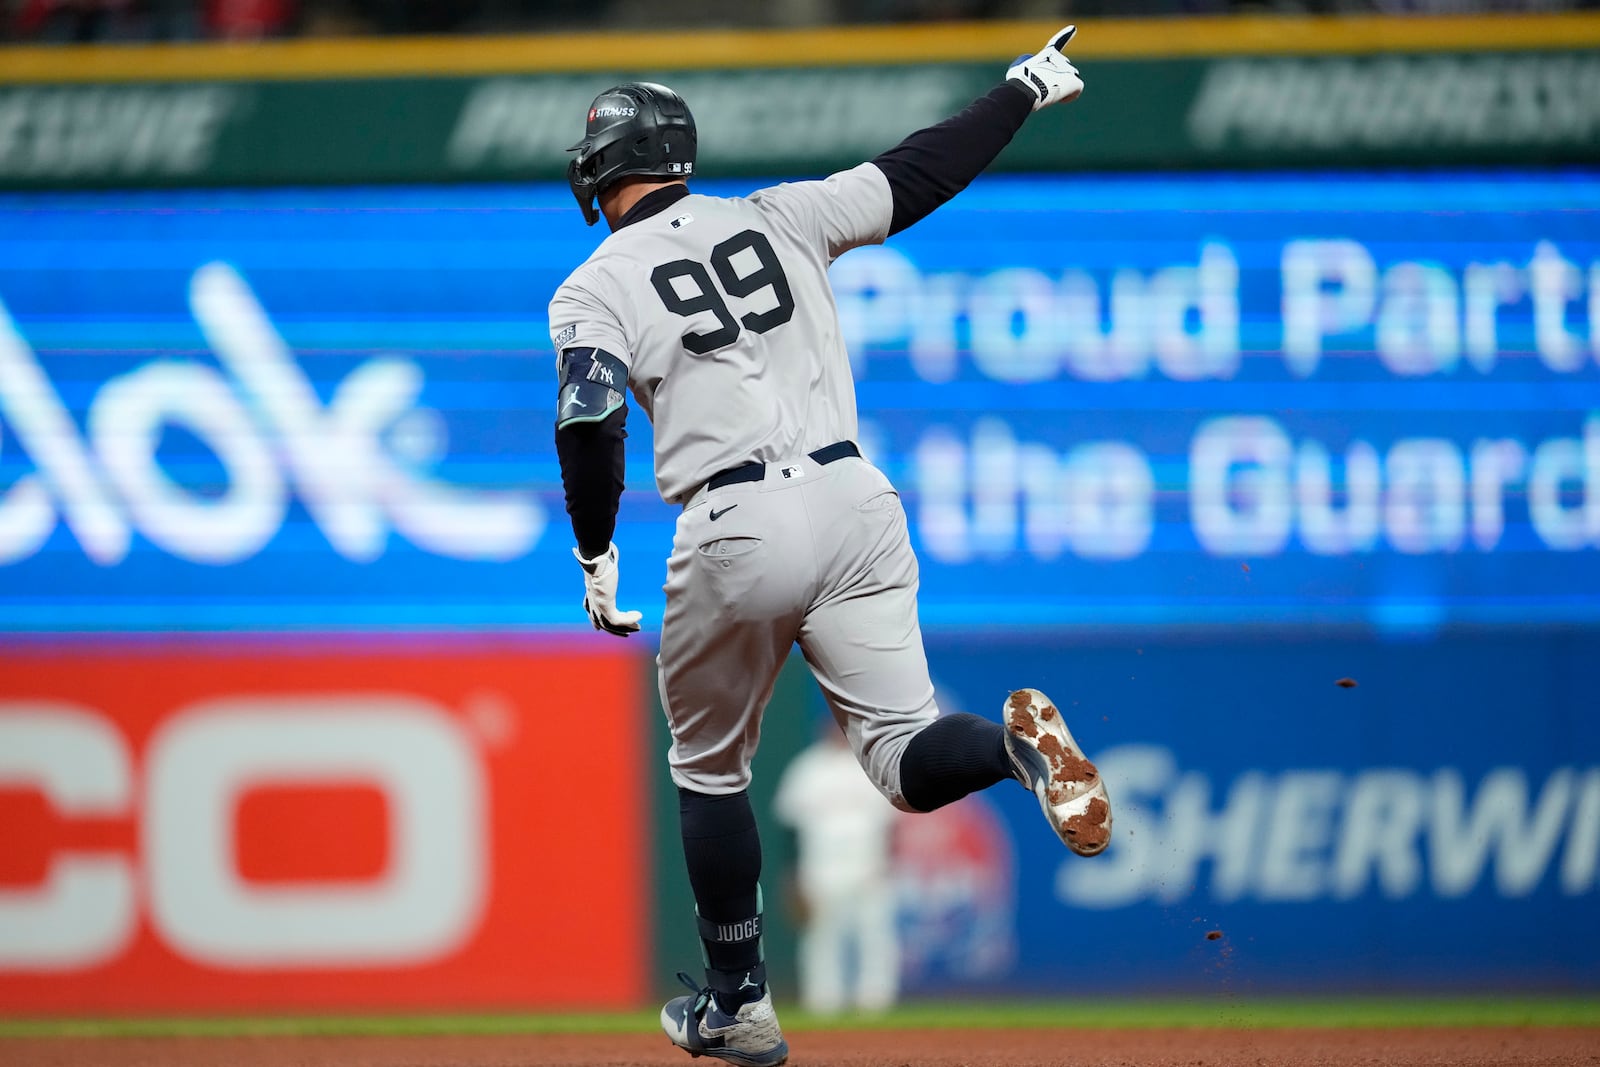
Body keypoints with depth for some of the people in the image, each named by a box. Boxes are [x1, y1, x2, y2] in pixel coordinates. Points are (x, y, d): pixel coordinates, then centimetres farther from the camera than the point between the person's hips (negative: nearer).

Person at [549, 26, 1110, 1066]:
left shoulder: (593, 291, 3)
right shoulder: (779, 218, 12)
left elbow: (591, 425, -11)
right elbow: (920, 173, 16)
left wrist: (596, 555, 0)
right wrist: (1023, 91, 28)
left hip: (734, 532, -2)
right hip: (854, 504, 3)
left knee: (709, 768, 20)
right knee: (906, 758, 4)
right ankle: (1017, 741, -31)